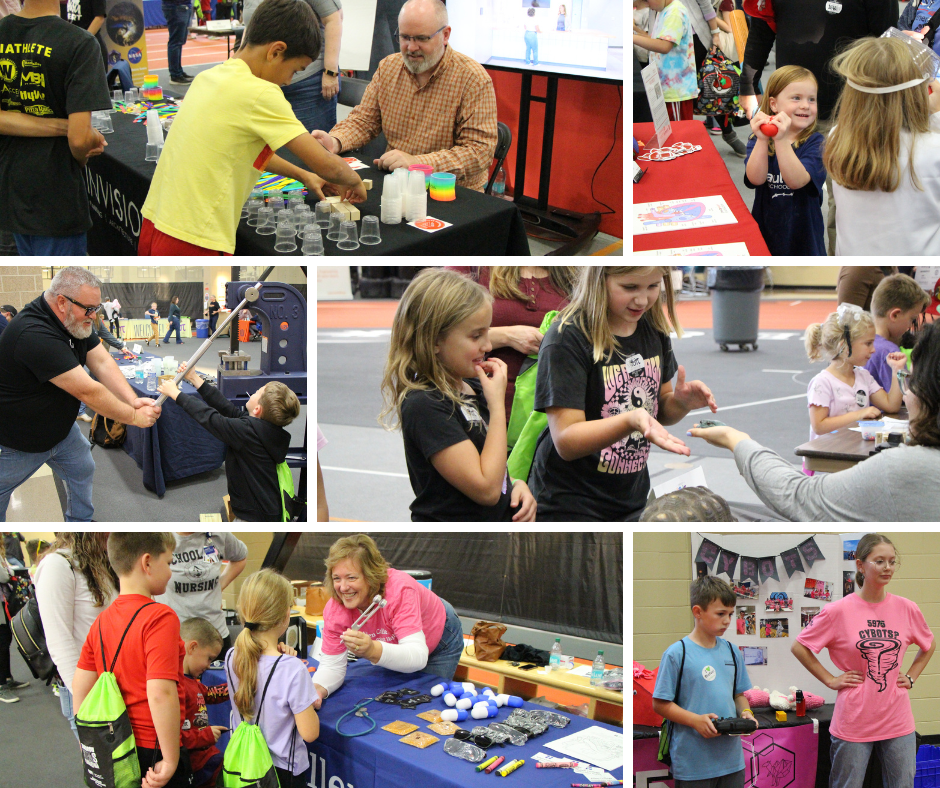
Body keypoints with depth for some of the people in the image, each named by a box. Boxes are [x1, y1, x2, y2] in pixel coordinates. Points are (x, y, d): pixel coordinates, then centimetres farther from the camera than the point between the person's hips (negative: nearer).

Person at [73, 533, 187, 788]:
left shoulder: (101, 621, 6)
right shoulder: (159, 617, -17)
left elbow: (80, 687, 9)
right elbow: (160, 693, -25)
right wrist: (171, 760, -19)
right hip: (152, 749, -7)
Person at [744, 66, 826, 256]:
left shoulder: (815, 142, -9)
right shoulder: (758, 139, -2)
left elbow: (797, 181, -25)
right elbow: (755, 179, -19)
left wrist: (781, 140, -35)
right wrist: (762, 140, -31)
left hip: (803, 235, -1)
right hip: (765, 231, 2)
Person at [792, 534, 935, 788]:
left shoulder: (907, 609, 1)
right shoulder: (838, 610, -9)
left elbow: (929, 645, 21)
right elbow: (799, 647, 0)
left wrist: (911, 677, 9)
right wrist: (830, 680, -4)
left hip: (898, 722, 3)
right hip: (854, 722, -3)